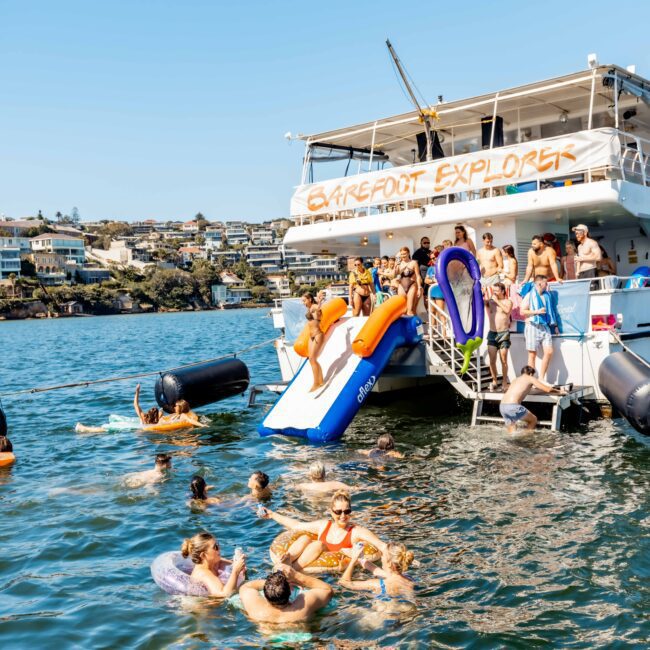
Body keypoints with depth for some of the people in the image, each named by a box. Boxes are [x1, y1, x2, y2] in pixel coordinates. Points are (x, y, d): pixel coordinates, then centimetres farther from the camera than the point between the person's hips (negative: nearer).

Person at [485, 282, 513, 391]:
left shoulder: (507, 301, 4)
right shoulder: (490, 301, 10)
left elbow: (507, 310, -16)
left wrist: (497, 301, -9)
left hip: (503, 333, -2)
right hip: (492, 333, 2)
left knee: (503, 360, 0)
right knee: (492, 360, -2)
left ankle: (504, 382, 7)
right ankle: (494, 381, 9)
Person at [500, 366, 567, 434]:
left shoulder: (517, 379, 29)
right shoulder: (530, 378, 10)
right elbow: (548, 389, 8)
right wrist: (559, 392, 27)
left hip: (502, 406, 7)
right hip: (513, 406, -7)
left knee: (512, 431, 19)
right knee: (533, 420, 16)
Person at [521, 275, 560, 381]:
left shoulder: (547, 295, 16)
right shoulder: (530, 295, -1)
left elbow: (550, 311, 22)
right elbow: (522, 311, -7)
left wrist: (554, 325, 18)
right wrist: (537, 311, -14)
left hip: (545, 327, 5)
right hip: (533, 327, -5)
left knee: (549, 352, -6)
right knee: (532, 354, -2)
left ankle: (541, 378, 3)